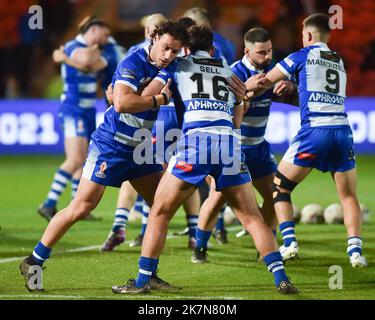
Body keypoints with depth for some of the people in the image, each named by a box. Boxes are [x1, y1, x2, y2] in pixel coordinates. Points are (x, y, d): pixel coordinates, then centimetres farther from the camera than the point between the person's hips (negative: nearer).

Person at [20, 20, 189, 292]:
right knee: (81, 208, -9)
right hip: (109, 146, -8)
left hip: (139, 148, 8)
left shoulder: (169, 70, 3)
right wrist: (159, 98, -24)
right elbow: (122, 103, -34)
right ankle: (34, 262, 3)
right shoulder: (132, 64, -20)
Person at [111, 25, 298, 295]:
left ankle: (143, 281, 6)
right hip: (229, 142, 3)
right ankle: (281, 279, 1)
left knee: (160, 212, 10)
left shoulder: (178, 66, 17)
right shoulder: (228, 72, 27)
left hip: (195, 141, -3)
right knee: (252, 217, 10)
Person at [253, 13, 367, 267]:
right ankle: (355, 249, -5)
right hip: (342, 130, 4)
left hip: (314, 131, -4)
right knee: (349, 196, 11)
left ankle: (290, 242, -4)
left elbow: (264, 83, 12)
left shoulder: (303, 56, 7)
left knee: (280, 187, 10)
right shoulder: (340, 62, 22)